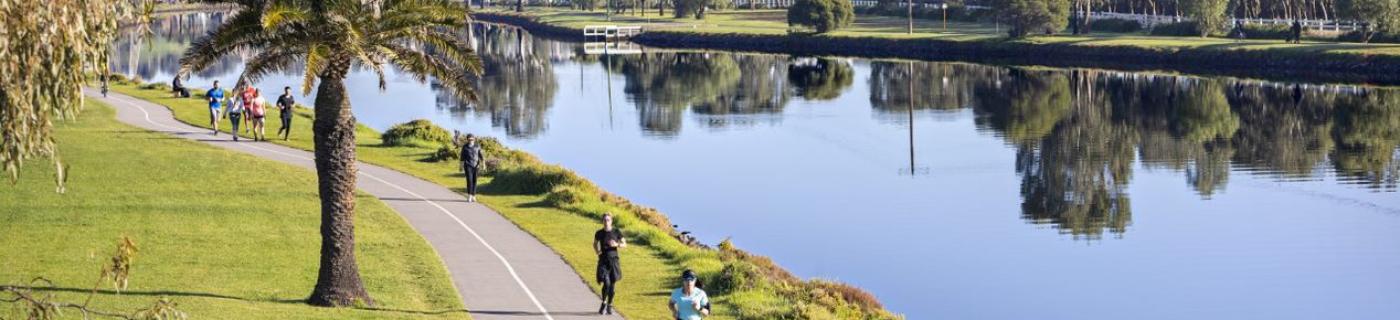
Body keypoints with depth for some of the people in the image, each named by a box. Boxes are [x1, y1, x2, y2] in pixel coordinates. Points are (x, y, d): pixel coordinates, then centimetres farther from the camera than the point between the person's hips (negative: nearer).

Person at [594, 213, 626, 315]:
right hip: (603, 261, -1)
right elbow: (595, 244, 19)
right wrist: (597, 252, 0)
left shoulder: (617, 232, -2)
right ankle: (604, 303, 9)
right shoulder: (599, 233, 0)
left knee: (612, 284, 4)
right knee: (606, 283, -15)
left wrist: (616, 245, -15)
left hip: (614, 260, 1)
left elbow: (625, 244, 5)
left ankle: (609, 306, 22)